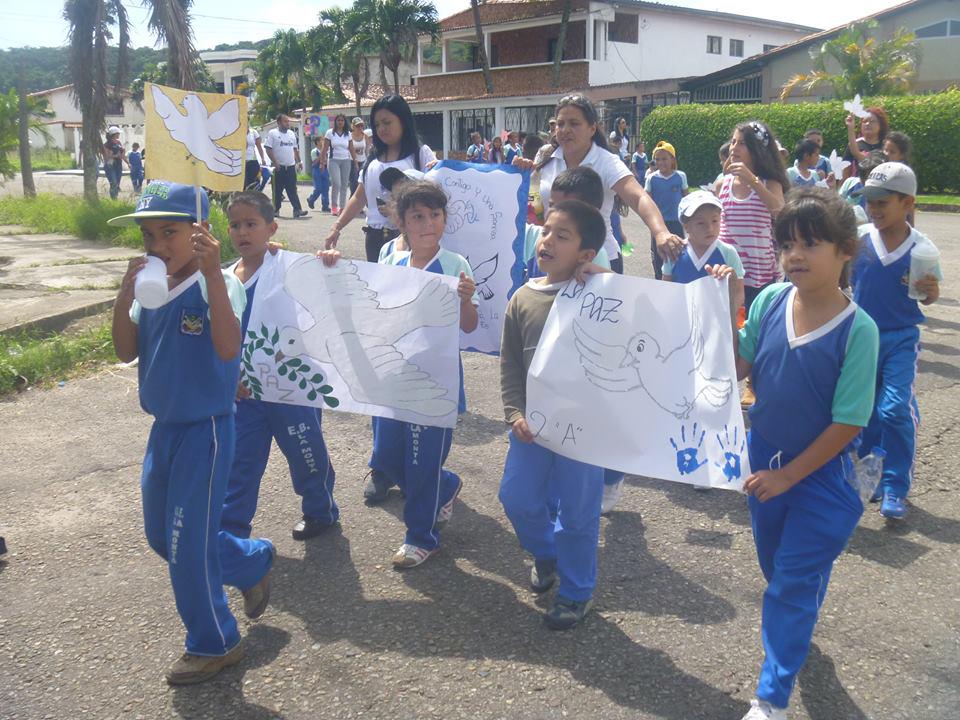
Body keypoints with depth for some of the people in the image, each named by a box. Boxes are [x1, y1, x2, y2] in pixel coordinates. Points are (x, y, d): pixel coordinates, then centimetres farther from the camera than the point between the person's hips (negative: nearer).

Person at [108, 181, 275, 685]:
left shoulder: (217, 284, -19)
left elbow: (227, 347, -36)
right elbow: (127, 352, -1)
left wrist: (212, 274, -41)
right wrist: (125, 297, -15)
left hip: (205, 429, -8)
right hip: (164, 427, 8)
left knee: (186, 544, 1)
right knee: (160, 535, 20)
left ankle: (213, 645, 22)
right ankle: (252, 562, 40)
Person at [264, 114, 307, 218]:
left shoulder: (292, 134, 15)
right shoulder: (272, 133, -2)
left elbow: (295, 149, 21)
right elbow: (268, 149, -8)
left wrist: (299, 161, 15)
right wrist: (275, 162, -16)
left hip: (291, 166, 4)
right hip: (279, 167, -4)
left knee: (292, 189, -2)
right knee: (278, 190, 2)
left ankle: (297, 209, -9)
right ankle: (276, 209, 12)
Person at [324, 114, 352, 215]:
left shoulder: (348, 134, 9)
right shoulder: (330, 133, 2)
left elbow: (351, 149, 11)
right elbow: (325, 149, 1)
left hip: (346, 161, 3)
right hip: (334, 160, -3)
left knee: (344, 184, 2)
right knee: (336, 183, -14)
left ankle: (342, 207, 9)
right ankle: (334, 206, -3)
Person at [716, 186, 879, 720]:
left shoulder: (858, 329, -22)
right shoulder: (770, 301, -10)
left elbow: (847, 422, -19)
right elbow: (738, 367, -1)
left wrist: (788, 475, -16)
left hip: (821, 471, -5)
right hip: (765, 456, 5)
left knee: (794, 581, 3)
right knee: (775, 565, 23)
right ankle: (798, 627, 53)